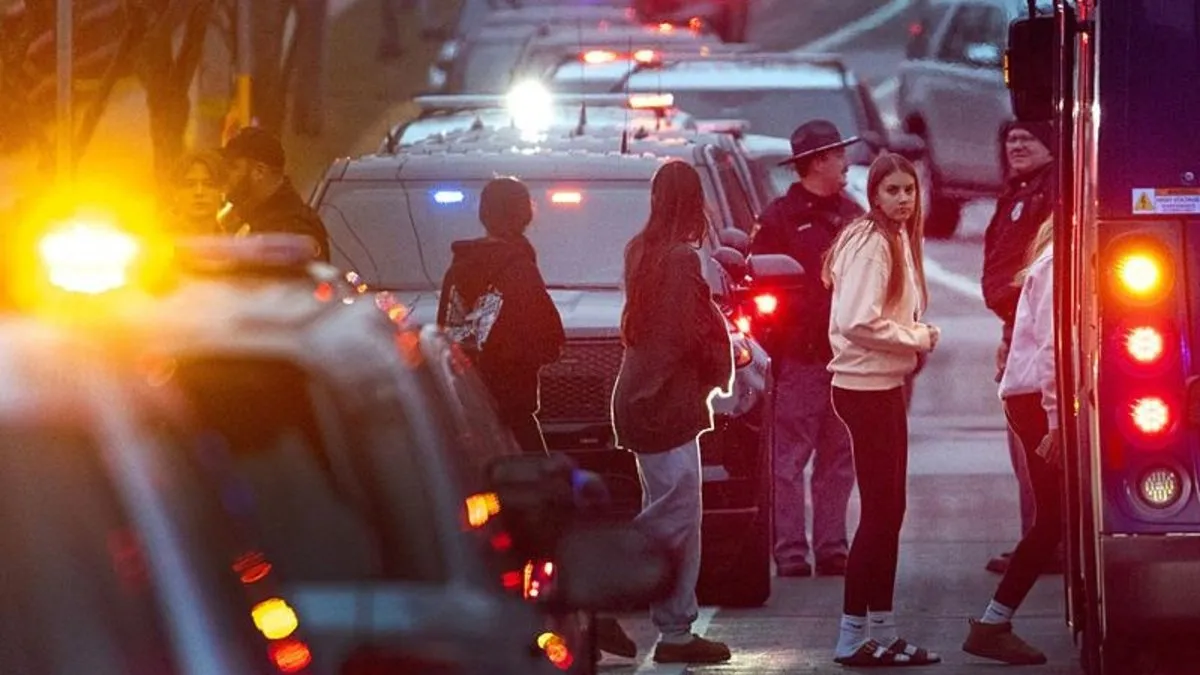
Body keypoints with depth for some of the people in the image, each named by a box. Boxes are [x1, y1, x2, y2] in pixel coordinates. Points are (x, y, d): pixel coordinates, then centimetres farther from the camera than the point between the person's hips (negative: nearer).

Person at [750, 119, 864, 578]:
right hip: (800, 356, -6)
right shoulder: (780, 219, -4)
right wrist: (773, 351, -12)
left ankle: (831, 549, 14)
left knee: (838, 459, 9)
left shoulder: (851, 216, 15)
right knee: (790, 460, -4)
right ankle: (791, 553, -4)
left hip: (845, 356, 6)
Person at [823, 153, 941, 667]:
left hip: (883, 385, 10)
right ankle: (853, 638, -4)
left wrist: (915, 335, 3)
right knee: (880, 511, -7)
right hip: (866, 388, -10)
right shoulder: (871, 244, -17)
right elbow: (859, 322, -25)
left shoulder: (897, 240, 14)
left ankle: (882, 632, 19)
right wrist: (918, 339, -14)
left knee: (888, 510, 13)